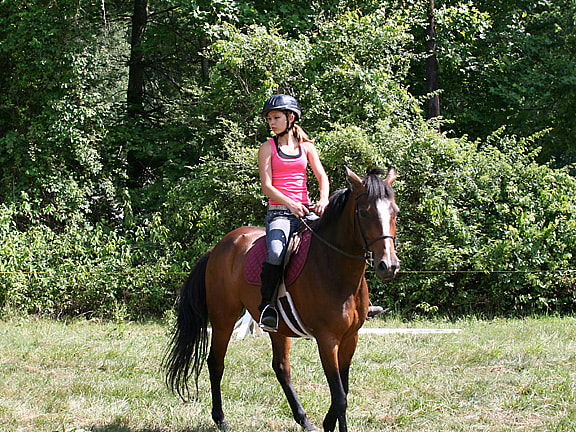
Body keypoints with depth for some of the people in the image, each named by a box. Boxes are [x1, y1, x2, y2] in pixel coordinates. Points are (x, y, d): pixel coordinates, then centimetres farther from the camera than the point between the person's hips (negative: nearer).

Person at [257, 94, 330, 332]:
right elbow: (266, 186, -4)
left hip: (306, 212, 3)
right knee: (276, 253, -32)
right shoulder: (268, 148, 6)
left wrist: (323, 200, -14)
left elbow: (322, 178, 8)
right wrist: (291, 204, -20)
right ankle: (266, 305, -21)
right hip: (279, 212, -3)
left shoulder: (307, 147, 15)